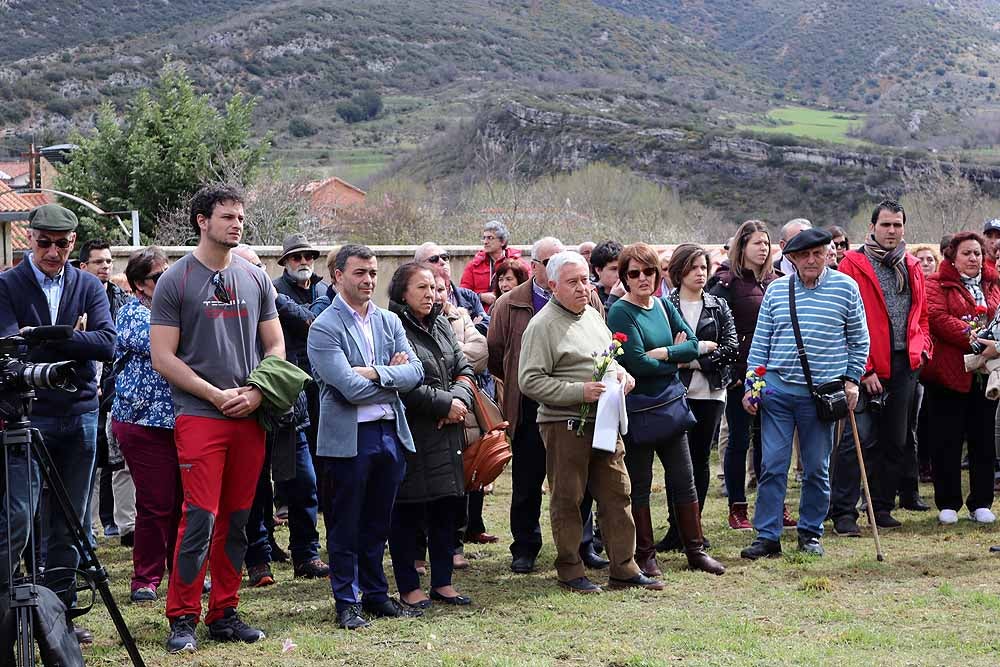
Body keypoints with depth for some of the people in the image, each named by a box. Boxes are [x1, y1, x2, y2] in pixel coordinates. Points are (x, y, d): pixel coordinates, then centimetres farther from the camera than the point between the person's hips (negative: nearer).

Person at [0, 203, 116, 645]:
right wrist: (72, 340, -15)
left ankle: (61, 611, 17)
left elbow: (107, 344, -6)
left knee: (70, 523, 9)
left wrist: (45, 340, -14)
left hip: (79, 415, 4)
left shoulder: (88, 286, 8)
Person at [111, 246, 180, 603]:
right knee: (156, 503, -5)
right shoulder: (133, 312, -4)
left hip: (180, 420, 6)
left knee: (182, 501, 10)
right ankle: (145, 580, 6)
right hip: (146, 422, -6)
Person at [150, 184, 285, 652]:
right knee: (200, 518, -9)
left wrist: (256, 393, -3)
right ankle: (182, 618, 0)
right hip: (199, 416, -4)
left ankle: (224, 614, 17)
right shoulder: (176, 280, -1)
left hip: (250, 416, 5)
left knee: (236, 520, 8)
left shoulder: (255, 279, 12)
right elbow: (163, 357, -5)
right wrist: (216, 394, -11)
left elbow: (275, 346, 15)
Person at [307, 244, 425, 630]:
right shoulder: (324, 328, -9)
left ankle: (376, 594, 25)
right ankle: (347, 602, 14)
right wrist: (393, 376, -6)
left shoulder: (389, 322, 11)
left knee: (378, 523, 15)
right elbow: (351, 388, -18)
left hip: (391, 433, 6)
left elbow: (415, 372, 0)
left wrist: (375, 373, -15)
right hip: (348, 438, -6)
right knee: (345, 526, 5)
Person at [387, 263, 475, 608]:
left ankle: (443, 582, 22)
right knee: (407, 512, 0)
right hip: (410, 434, -8)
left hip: (446, 434, 8)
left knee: (447, 508, 11)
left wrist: (460, 398, -7)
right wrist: (445, 404, -14)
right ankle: (409, 588, 9)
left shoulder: (442, 326, 15)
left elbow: (464, 369, 14)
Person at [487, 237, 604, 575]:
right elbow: (494, 356, 8)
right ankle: (525, 549, 18)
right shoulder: (509, 305, 1)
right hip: (529, 410, -1)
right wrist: (520, 383, 9)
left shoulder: (587, 299, 4)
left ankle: (583, 545, 18)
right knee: (527, 483, 7)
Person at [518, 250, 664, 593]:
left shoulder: (593, 315, 14)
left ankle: (624, 568, 15)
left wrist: (620, 372, 6)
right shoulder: (542, 326, -11)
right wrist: (579, 391, -21)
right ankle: (570, 571, 12)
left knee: (616, 494, 8)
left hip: (605, 421, 7)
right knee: (567, 500, 2)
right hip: (565, 425, -7)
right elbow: (530, 381, -17)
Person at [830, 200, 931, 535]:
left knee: (895, 440, 11)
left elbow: (921, 315, 23)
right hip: (868, 367, -6)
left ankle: (882, 507, 21)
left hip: (905, 365, 6)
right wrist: (865, 370, -14)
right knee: (859, 438, -11)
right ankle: (843, 512, -7)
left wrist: (922, 348, 5)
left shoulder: (912, 267, 15)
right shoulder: (854, 264, -5)